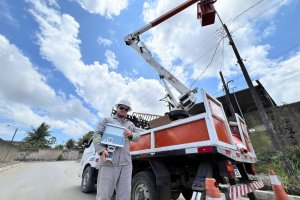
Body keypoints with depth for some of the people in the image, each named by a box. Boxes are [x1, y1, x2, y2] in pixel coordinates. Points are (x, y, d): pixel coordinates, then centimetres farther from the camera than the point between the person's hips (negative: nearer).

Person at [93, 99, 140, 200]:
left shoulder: (131, 124, 21)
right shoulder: (106, 120, 10)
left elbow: (138, 136, 18)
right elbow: (97, 135, -1)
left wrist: (131, 134, -6)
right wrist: (102, 150, -17)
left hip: (126, 162, 4)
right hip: (109, 160, -3)